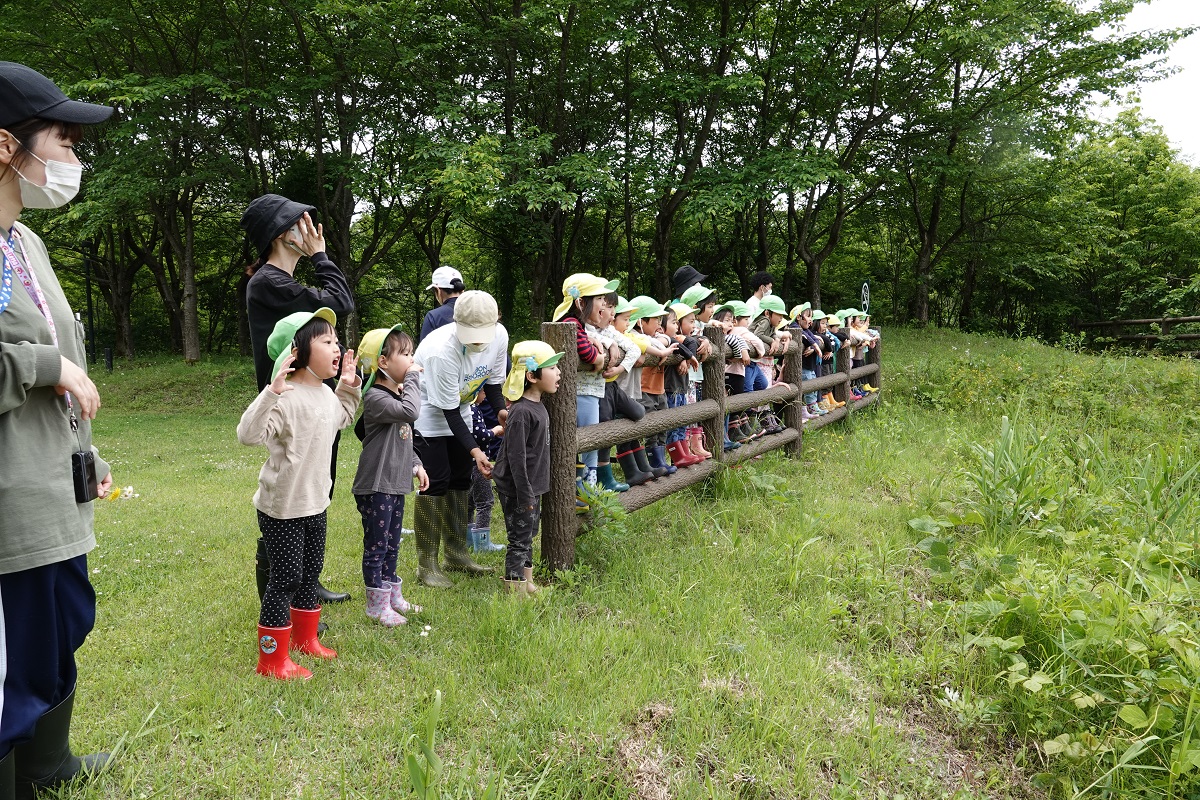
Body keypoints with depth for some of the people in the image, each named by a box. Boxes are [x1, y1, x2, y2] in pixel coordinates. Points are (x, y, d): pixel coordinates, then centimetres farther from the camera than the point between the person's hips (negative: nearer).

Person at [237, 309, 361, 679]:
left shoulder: (327, 394, 5)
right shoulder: (285, 397, -23)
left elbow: (343, 419, 27)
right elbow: (248, 434, -34)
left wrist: (349, 386, 15)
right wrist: (270, 393, -43)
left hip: (315, 503, 9)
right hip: (282, 508, -9)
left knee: (310, 571, 20)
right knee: (286, 578, 0)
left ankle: (305, 638, 39)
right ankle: (272, 659, 15)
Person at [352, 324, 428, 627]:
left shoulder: (398, 394, 13)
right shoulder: (375, 396, -18)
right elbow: (410, 412, -35)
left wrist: (416, 465, 14)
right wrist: (412, 378, -24)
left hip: (396, 483, 9)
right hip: (375, 485, -9)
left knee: (392, 544, 19)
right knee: (376, 545, 3)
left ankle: (393, 596, 32)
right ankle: (377, 605, 15)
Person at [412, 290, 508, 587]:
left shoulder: (500, 336, -19)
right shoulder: (441, 350, -37)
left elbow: (493, 382, -3)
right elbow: (449, 410, -28)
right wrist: (474, 450, -31)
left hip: (460, 408, 7)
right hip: (428, 410, -6)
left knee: (460, 480, 11)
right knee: (434, 483, -10)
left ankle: (457, 554, 24)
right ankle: (426, 565, 0)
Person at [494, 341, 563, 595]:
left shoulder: (537, 405, 7)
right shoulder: (521, 412, -23)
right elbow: (516, 457, -24)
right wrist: (525, 496, -22)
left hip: (532, 487, 10)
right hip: (517, 489, -10)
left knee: (528, 536, 19)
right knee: (519, 540, 1)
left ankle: (527, 583, 33)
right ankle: (515, 591, 13)